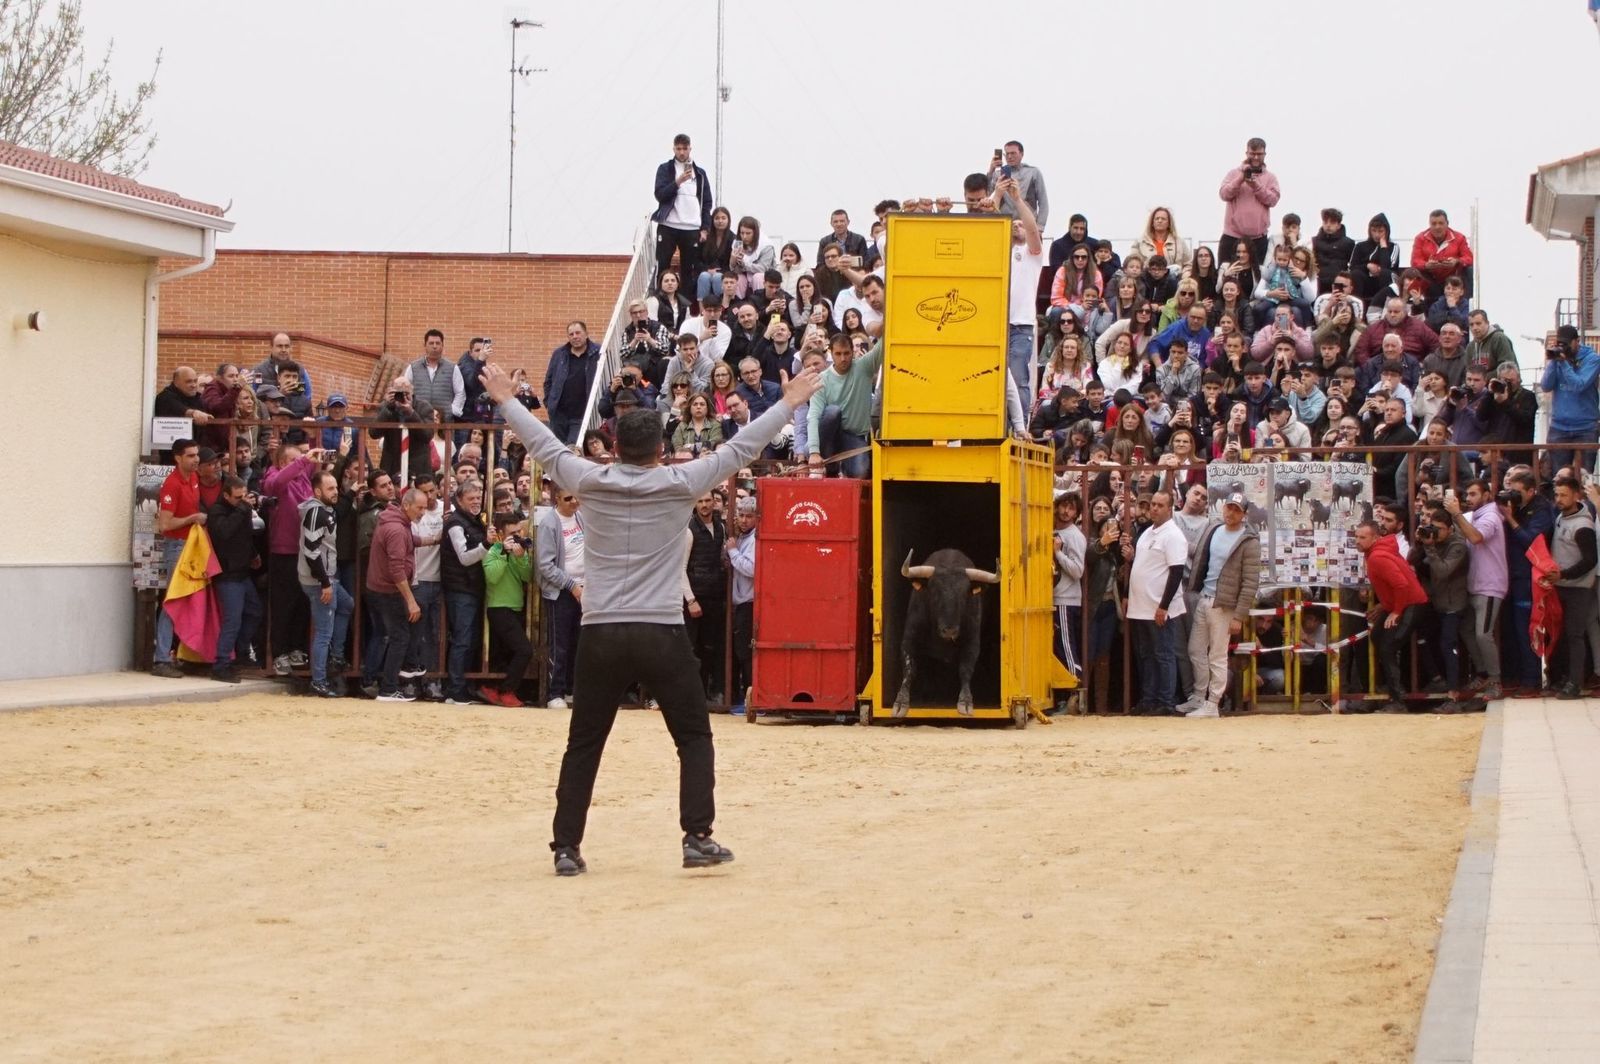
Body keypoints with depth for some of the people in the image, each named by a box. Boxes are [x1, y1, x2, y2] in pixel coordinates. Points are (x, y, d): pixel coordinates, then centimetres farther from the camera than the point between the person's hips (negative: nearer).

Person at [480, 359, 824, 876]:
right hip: (661, 634, -2)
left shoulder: (591, 482, 2)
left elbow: (545, 446, 16)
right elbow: (740, 448, 4)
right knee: (694, 737, 10)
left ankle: (566, 847, 6)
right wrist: (789, 404, 14)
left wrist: (506, 401, 31)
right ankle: (697, 838, 2)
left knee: (583, 745, 9)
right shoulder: (679, 484, -3)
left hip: (600, 635, 2)